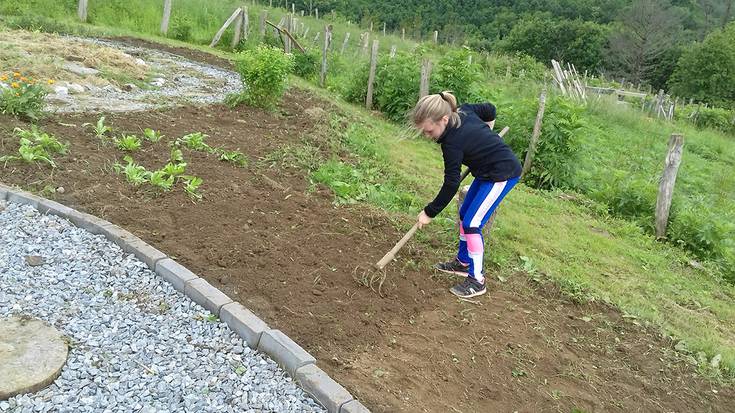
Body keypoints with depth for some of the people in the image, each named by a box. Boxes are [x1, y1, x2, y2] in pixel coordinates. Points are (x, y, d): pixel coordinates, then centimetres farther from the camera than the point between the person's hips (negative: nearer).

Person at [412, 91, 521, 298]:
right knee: (465, 213, 16)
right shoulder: (463, 111, -6)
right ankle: (463, 262, 31)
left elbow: (450, 185, -22)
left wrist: (429, 213, -13)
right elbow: (490, 110, 12)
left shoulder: (453, 142, -28)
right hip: (489, 171, 10)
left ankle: (477, 280, -1)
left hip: (503, 174, -10)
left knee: (472, 223, -11)